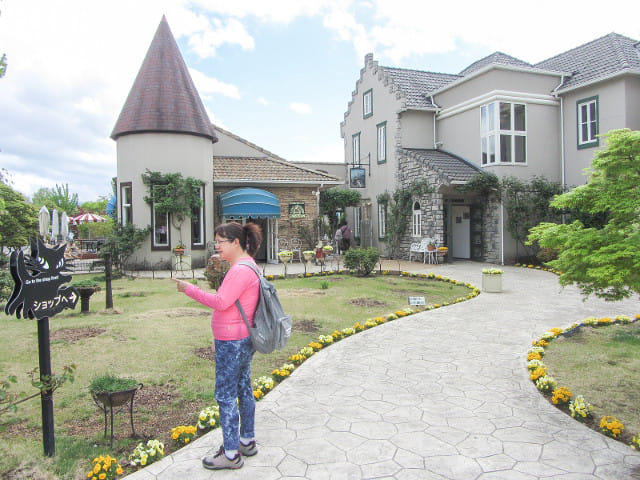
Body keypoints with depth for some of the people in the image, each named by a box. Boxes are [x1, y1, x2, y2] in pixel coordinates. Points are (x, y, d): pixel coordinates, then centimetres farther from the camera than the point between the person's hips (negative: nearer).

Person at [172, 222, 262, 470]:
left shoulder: (240, 270, -21)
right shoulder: (244, 265, 13)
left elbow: (221, 302, -27)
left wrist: (189, 289, -18)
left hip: (233, 343, -11)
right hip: (242, 340, 11)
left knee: (226, 396, 0)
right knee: (243, 389, 18)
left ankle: (231, 454, 12)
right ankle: (247, 441, 32)